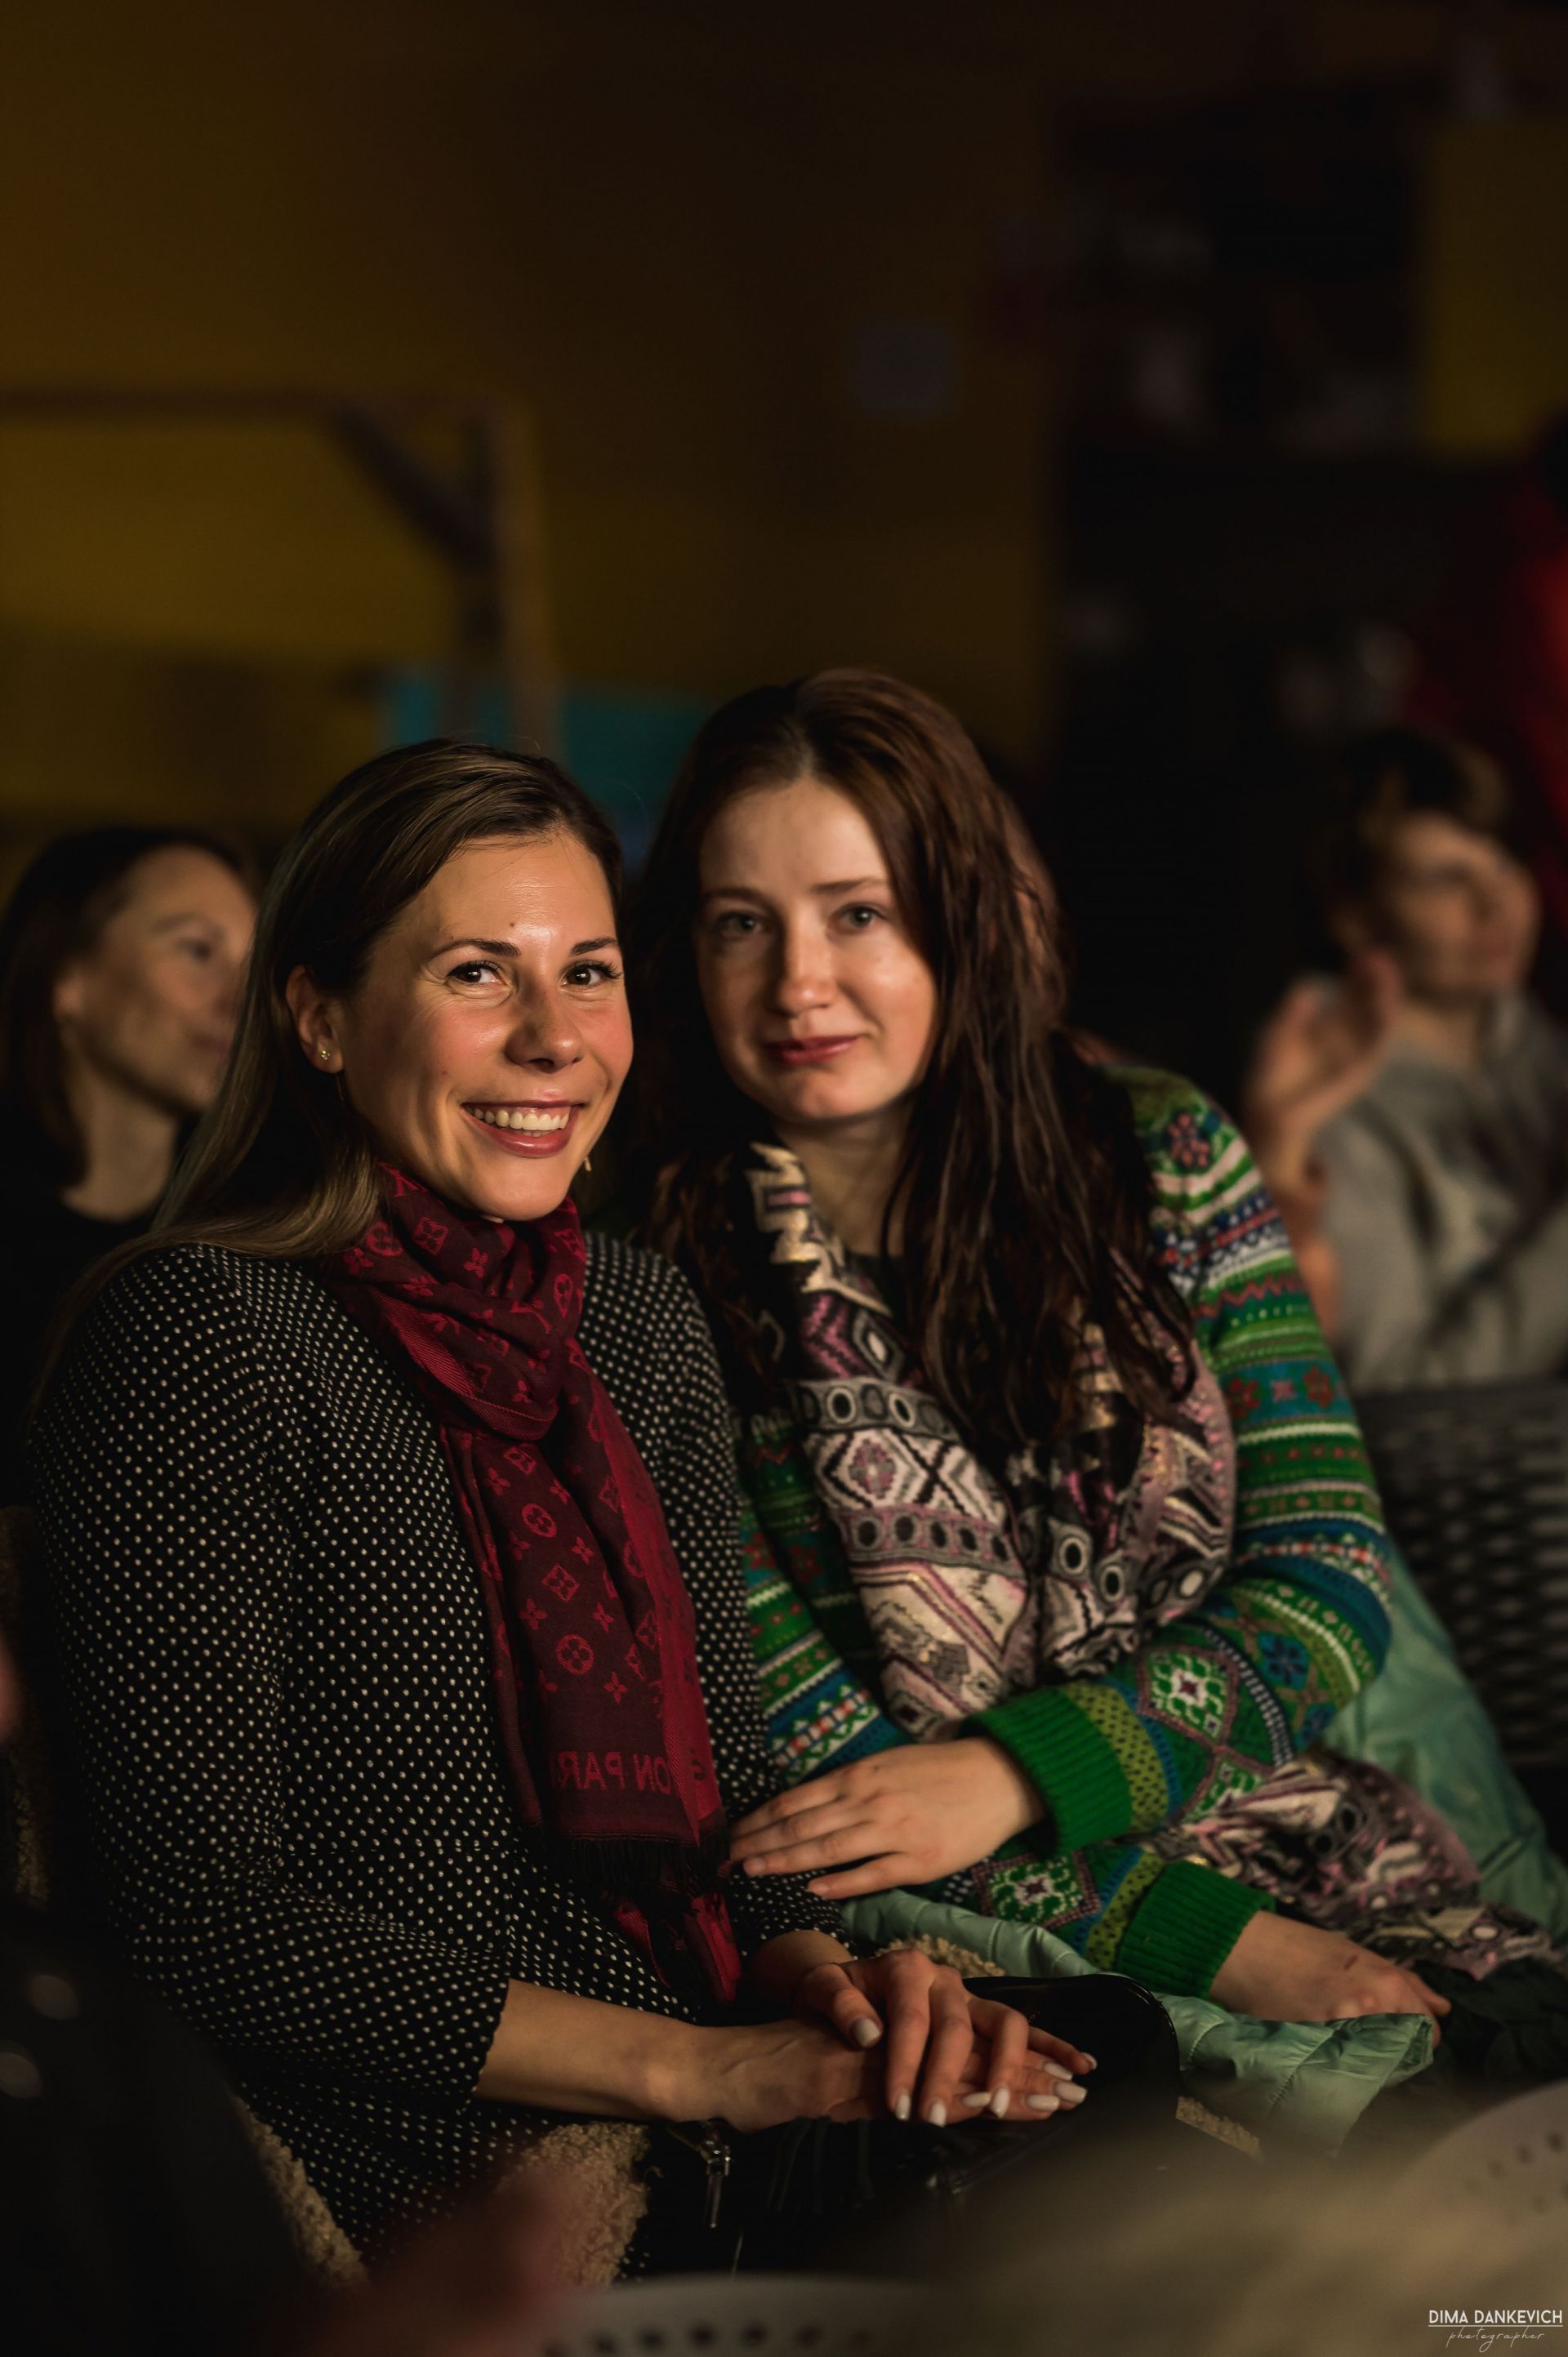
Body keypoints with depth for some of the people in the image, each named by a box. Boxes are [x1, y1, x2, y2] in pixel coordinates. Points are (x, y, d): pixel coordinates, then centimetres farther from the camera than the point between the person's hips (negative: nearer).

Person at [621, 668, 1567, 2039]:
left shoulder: (1164, 1160, 5)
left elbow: (1332, 1587, 1)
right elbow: (813, 1759, -5)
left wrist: (1016, 1773, -14)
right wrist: (1227, 1948, -14)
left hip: (1319, 1865, 4)